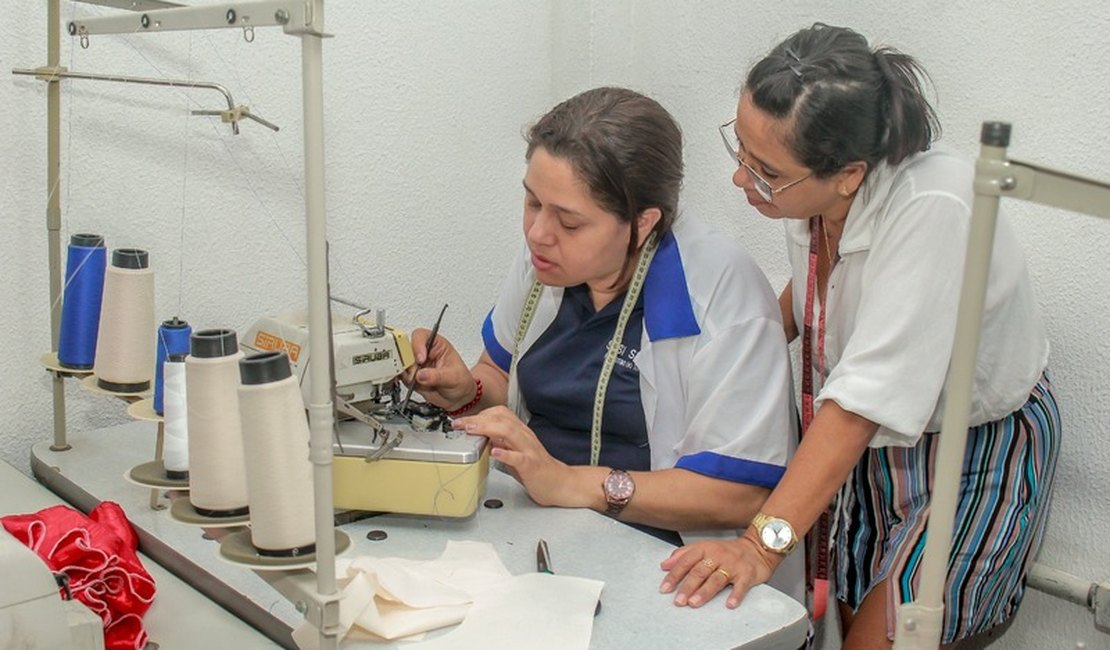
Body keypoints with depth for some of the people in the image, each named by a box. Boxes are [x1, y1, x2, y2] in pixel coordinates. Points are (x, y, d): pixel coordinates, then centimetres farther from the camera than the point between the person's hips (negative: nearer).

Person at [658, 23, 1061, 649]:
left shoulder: (932, 210, -34)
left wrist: (763, 544, -41)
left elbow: (864, 400, -37)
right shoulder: (810, 191, -14)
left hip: (980, 452, -6)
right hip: (874, 440, 7)